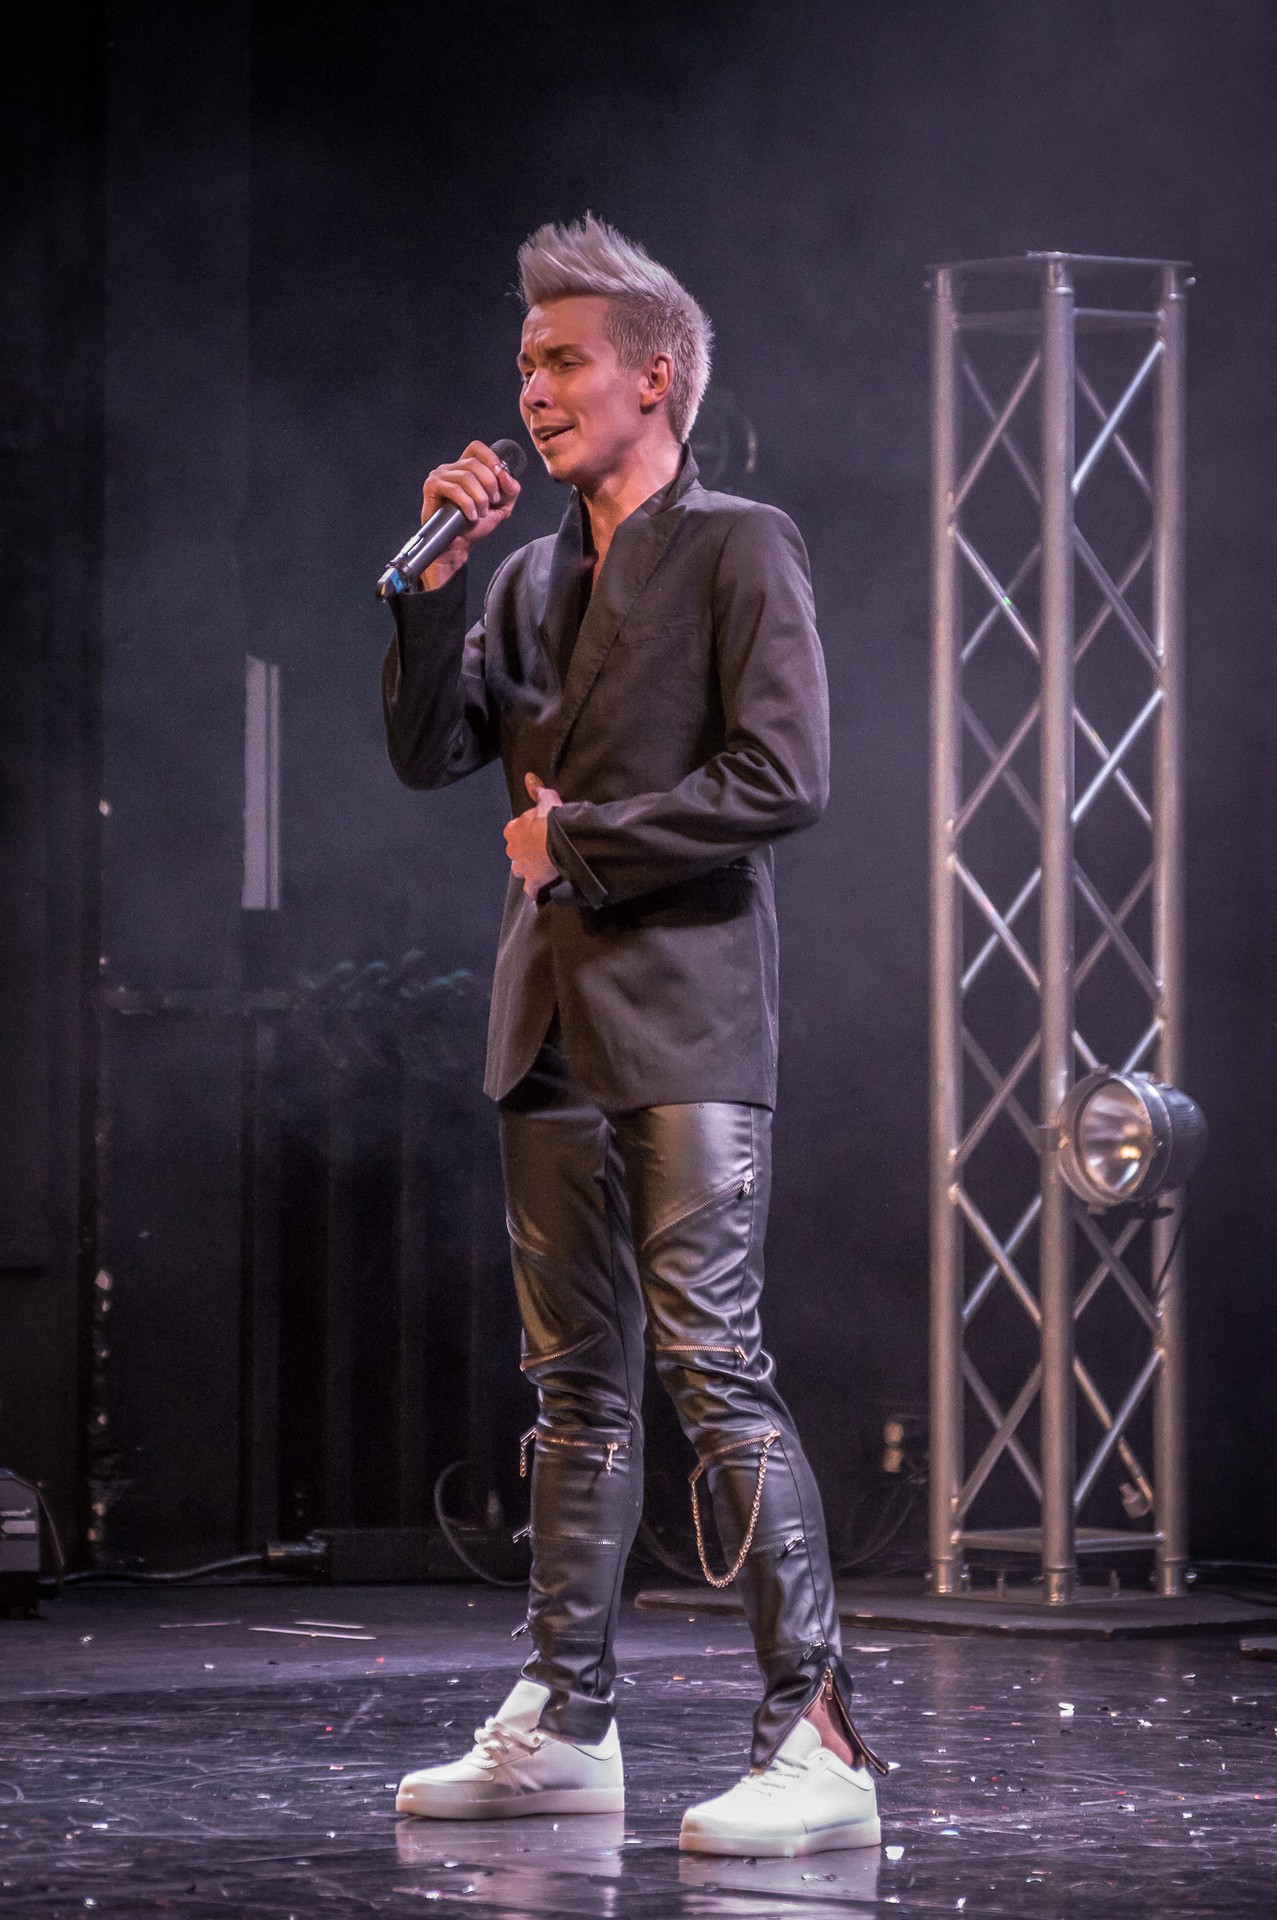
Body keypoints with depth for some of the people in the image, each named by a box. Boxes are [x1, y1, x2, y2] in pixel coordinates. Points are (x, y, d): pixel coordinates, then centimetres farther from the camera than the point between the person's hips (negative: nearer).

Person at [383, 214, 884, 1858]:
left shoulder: (738, 550, -3)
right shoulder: (532, 578, 18)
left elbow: (781, 776, -13)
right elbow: (427, 751, 13)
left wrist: (576, 839, -7)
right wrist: (438, 575, 2)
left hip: (686, 1017, -7)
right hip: (552, 1021, 7)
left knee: (713, 1364, -13)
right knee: (577, 1378, 10)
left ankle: (817, 1738, -13)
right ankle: (563, 1726, 15)